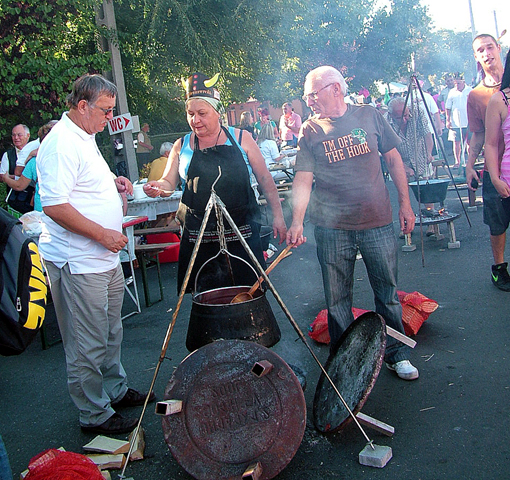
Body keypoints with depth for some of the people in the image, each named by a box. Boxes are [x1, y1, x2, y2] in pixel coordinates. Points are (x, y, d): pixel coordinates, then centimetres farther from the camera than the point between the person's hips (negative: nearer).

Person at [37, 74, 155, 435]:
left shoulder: (86, 138, 15)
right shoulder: (61, 144, -18)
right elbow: (54, 205, -25)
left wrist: (112, 183, 10)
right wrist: (102, 234, -22)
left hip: (104, 257, 11)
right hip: (78, 263, -11)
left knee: (111, 333, 22)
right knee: (88, 345, 2)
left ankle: (116, 390, 39)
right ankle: (94, 415, 17)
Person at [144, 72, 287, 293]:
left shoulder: (240, 139, 3)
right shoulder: (182, 146, 8)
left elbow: (265, 179, 6)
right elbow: (168, 183, 11)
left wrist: (277, 215, 1)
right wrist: (157, 187, -12)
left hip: (241, 233, -1)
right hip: (199, 237, 1)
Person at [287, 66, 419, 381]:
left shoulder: (369, 116, 3)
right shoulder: (310, 131, 1)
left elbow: (394, 159, 10)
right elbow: (303, 179, -8)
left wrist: (405, 203, 7)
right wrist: (297, 221, -22)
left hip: (377, 222, 1)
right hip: (332, 228, 0)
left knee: (388, 293, 9)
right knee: (337, 301, 8)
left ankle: (396, 354, 28)